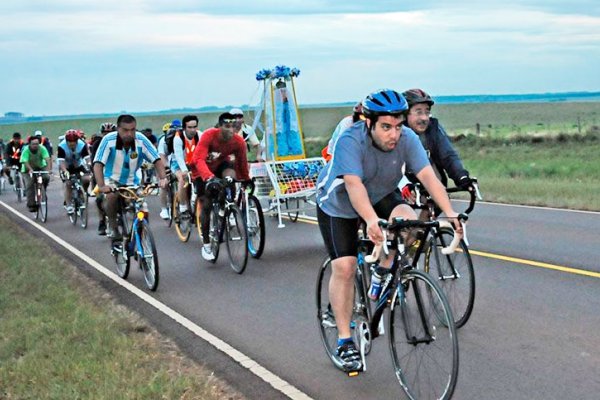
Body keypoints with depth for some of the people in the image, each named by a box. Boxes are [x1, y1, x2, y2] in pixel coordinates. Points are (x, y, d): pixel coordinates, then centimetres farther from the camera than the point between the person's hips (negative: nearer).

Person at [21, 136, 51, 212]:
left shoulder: (42, 148, -23)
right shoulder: (26, 150, -25)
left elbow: (47, 159, -33)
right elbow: (25, 162, -33)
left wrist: (48, 169, -48)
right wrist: (30, 169, -51)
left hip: (40, 167, 1)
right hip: (28, 169, -1)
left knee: (46, 177, -26)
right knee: (29, 185, -15)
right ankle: (31, 205, -8)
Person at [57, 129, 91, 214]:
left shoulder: (82, 145, -25)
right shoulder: (61, 146, -30)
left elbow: (87, 158, -30)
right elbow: (61, 161, -35)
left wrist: (89, 167, -48)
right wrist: (65, 171, -52)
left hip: (78, 165, 2)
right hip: (66, 167, -2)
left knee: (87, 179, -19)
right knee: (67, 184, -17)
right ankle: (68, 205, -7)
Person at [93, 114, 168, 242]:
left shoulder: (141, 140, -21)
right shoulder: (109, 140, -25)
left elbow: (157, 160, -18)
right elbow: (98, 164, -30)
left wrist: (162, 178, -35)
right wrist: (101, 186, -44)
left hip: (132, 181, 2)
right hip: (112, 179, -2)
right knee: (112, 196, -32)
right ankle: (114, 230, -12)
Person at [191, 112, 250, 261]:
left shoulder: (238, 142, -22)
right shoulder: (208, 135, -32)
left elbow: (242, 163, -9)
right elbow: (198, 159, -42)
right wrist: (209, 177, -57)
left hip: (220, 165, 2)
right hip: (203, 171, -2)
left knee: (231, 176, -33)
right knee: (206, 205, -3)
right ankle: (206, 245, 11)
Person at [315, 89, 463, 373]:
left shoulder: (407, 139, -23)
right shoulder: (350, 141, -33)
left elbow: (428, 176, -31)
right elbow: (354, 186, -46)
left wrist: (450, 213, -45)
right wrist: (372, 221, -62)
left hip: (381, 196, 3)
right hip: (338, 204, -3)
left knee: (409, 221, -27)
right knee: (344, 267, -12)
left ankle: (382, 274, 0)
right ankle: (344, 341, 2)